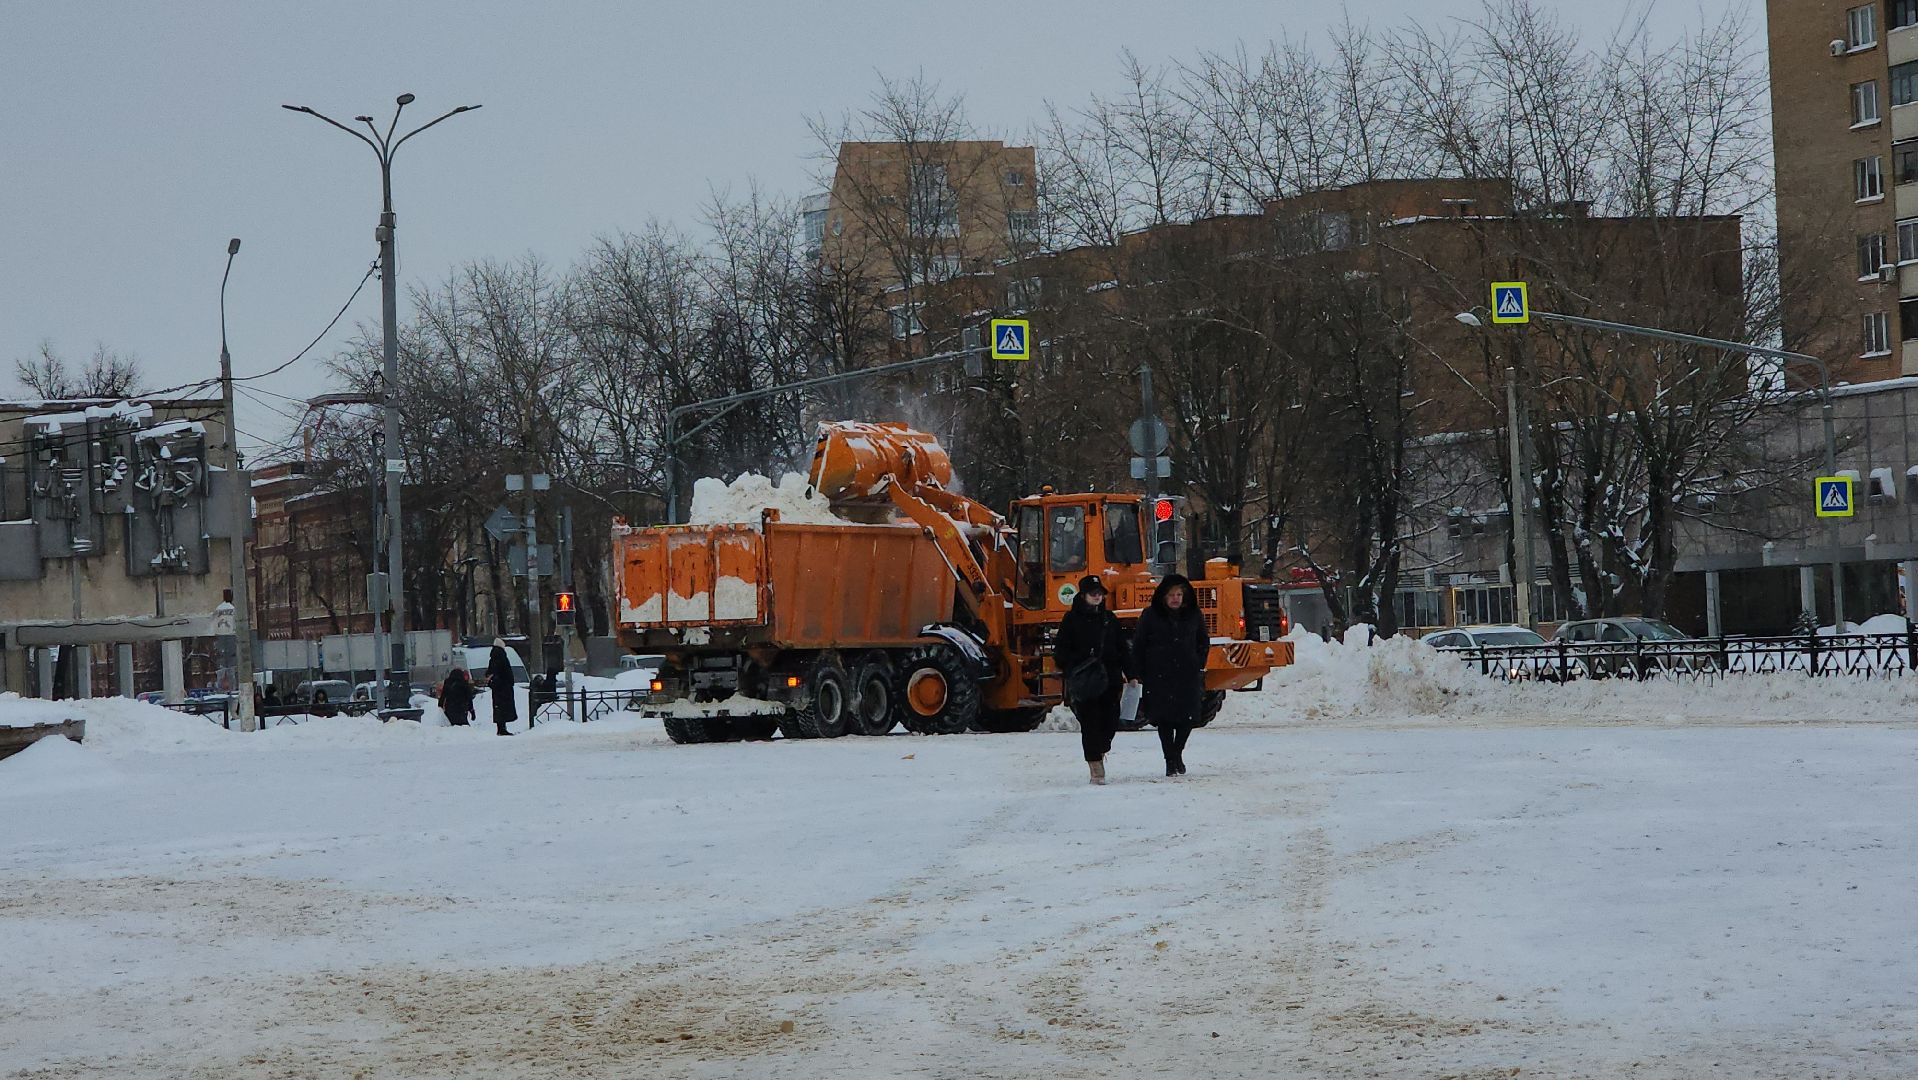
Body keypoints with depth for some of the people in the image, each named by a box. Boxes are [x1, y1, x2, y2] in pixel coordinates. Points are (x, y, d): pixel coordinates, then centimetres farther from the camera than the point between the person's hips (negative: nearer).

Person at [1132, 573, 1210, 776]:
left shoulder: (1194, 615, 6)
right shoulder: (1151, 617, -1)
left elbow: (1203, 643, 19)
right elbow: (1138, 646, 3)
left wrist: (1199, 666, 9)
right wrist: (1139, 674, -2)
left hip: (1188, 675, 2)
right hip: (1159, 675, -2)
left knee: (1188, 717, -1)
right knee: (1164, 718, -2)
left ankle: (1177, 752, 23)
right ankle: (1170, 760, 8)